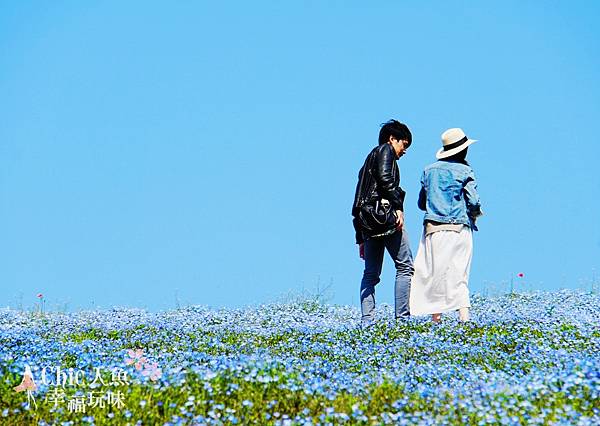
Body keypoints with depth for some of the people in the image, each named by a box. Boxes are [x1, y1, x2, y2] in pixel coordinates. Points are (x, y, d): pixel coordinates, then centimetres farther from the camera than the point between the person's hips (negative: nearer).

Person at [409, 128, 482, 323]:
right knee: (458, 276, -2)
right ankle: (464, 318, -12)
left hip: (432, 228, 3)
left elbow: (421, 203, 15)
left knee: (434, 275, 6)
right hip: (458, 228, -3)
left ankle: (436, 319, 4)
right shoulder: (464, 170, -2)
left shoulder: (429, 170, 12)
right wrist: (476, 213, 13)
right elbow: (473, 201, -8)